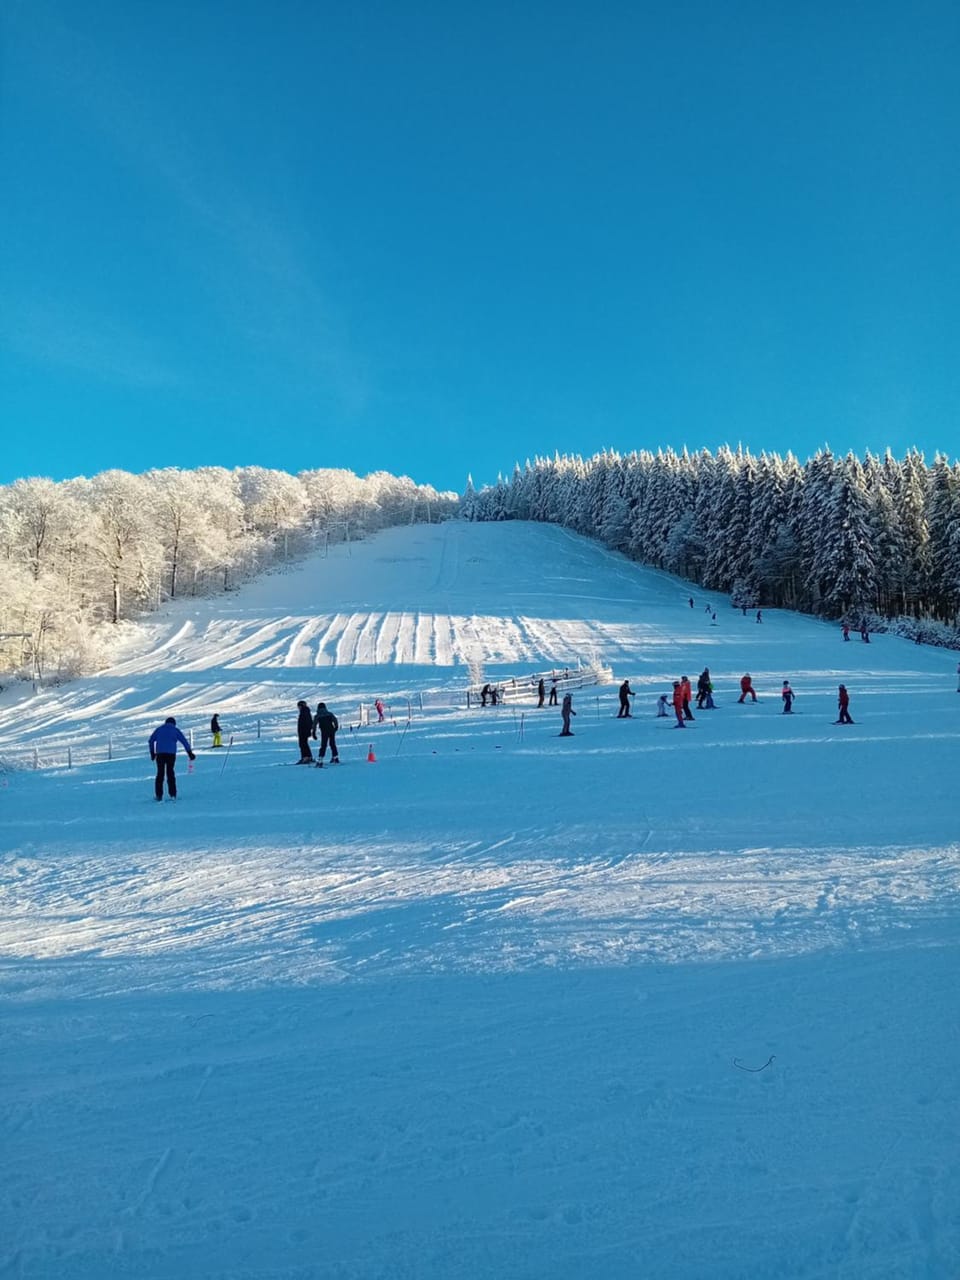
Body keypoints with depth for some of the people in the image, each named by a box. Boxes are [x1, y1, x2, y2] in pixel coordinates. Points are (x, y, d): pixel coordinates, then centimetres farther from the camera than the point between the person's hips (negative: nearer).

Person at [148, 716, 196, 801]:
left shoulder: (159, 729, 16)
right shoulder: (175, 730, 10)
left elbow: (151, 740, 15)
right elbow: (184, 741, 6)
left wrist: (152, 753, 21)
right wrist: (190, 752, 8)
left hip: (160, 753, 1)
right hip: (171, 754, -1)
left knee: (160, 773, 6)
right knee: (170, 773, 6)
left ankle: (159, 795, 1)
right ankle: (172, 794, 1)